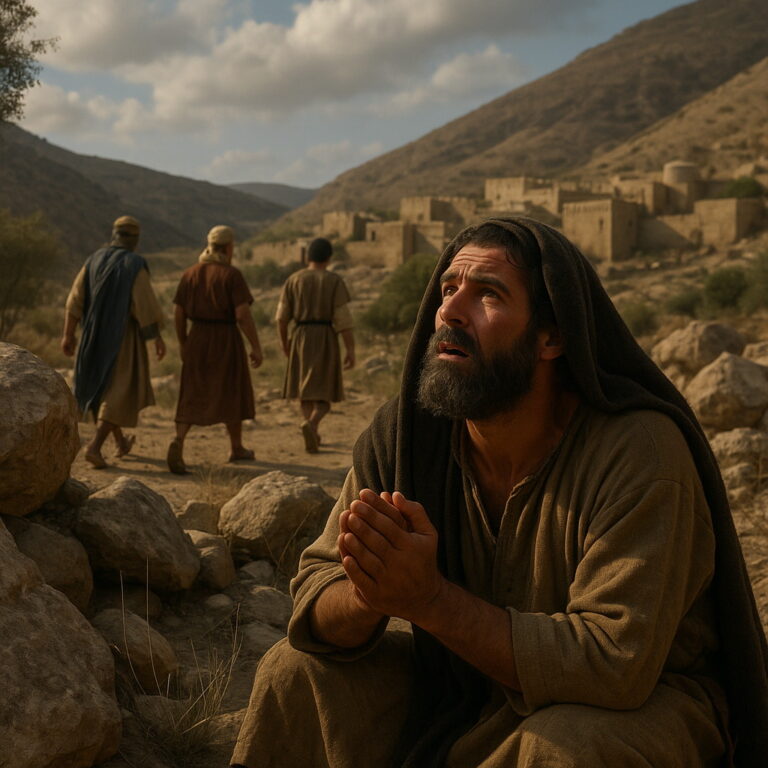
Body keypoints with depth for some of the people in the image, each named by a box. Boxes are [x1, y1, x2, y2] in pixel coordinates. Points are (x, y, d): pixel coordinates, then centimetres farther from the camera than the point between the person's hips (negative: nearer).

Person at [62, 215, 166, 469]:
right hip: (124, 336, -6)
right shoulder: (135, 265, -13)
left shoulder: (94, 260, 3)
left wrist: (68, 335, 2)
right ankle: (94, 446, -17)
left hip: (95, 334, 6)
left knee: (102, 388, 22)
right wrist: (158, 337, -6)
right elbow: (146, 305, -16)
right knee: (119, 395, -1)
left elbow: (76, 299, 0)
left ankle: (121, 442, 34)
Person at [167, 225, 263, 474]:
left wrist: (183, 343, 17)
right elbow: (243, 314, -17)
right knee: (232, 395, 14)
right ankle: (236, 448, 28)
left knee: (192, 397, 4)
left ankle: (178, 442, -19)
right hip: (226, 341, -4)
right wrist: (256, 347, -11)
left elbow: (178, 313, 5)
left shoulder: (190, 273, 4)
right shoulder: (232, 275, -11)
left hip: (198, 340, 4)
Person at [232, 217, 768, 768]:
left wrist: (430, 598, -37)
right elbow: (316, 591, -9)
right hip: (467, 687, 5)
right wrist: (369, 597, -33)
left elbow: (615, 664, -32)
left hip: (645, 699, -4)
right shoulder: (402, 432, -11)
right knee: (295, 671, -7)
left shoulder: (640, 452, -27)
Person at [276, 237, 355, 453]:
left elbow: (282, 314, 3)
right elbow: (343, 317, -12)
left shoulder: (294, 279, 1)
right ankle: (310, 424, -26)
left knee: (306, 388, 18)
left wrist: (283, 340, 18)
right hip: (326, 338, -3)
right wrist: (351, 350, -9)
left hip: (301, 337, 3)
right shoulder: (335, 281, -7)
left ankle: (312, 437, 17)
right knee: (324, 393, 3)